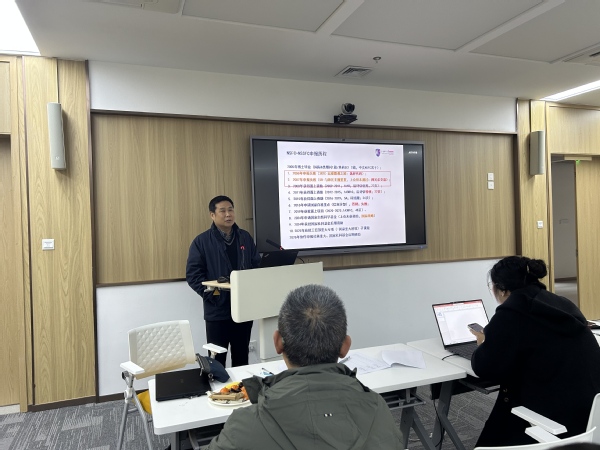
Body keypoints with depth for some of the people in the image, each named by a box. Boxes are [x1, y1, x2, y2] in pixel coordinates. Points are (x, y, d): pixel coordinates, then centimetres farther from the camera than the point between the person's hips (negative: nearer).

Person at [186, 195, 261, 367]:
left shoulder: (245, 237, 9)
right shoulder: (201, 241, -3)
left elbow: (257, 265, 9)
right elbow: (193, 274, -7)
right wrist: (210, 292, -19)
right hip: (217, 310, -3)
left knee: (241, 357, 16)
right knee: (217, 359, 6)